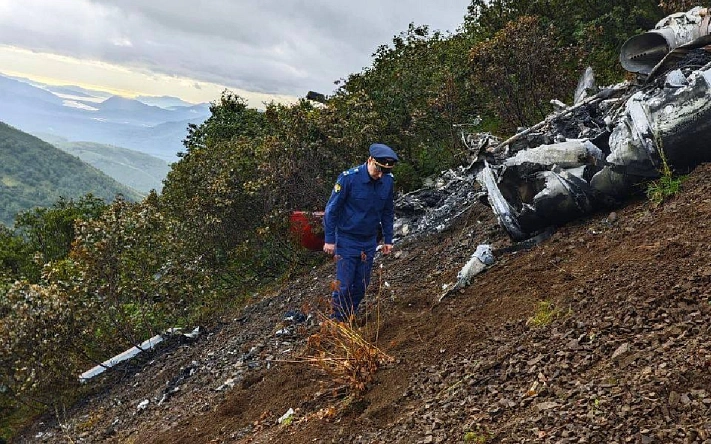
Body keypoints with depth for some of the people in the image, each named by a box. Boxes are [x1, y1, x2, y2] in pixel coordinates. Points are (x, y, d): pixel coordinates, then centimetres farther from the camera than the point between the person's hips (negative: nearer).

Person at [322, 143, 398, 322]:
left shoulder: (388, 180, -5)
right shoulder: (348, 178, -20)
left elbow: (388, 212, 9)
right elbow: (331, 209, -12)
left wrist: (388, 240, 10)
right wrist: (329, 239, -11)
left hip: (369, 241, 5)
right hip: (347, 240, -5)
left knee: (361, 285, 10)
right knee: (344, 285, -3)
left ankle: (349, 319, 26)